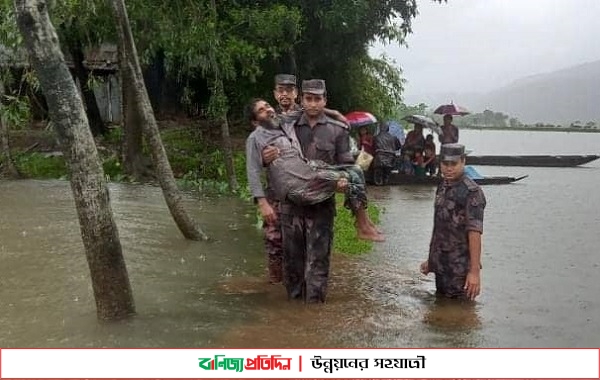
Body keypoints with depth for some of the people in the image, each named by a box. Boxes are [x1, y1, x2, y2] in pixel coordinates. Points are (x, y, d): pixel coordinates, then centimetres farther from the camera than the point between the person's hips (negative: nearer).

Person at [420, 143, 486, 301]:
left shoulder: (471, 192, -15)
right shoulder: (442, 187, 10)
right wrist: (430, 259, 18)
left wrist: (475, 271, -24)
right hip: (441, 267, 8)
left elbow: (474, 233, -21)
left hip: (460, 270, -8)